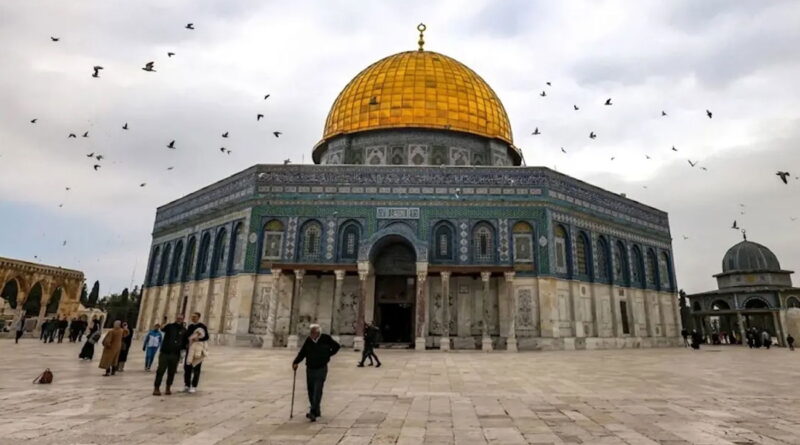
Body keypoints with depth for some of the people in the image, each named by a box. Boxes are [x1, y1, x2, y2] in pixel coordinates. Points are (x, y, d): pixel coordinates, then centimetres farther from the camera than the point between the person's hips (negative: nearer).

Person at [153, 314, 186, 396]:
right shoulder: (170, 326, 1)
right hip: (165, 353, -2)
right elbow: (163, 329, -18)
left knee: (171, 372, 6)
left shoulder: (184, 331, 8)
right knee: (160, 371, -3)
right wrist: (163, 327, -36)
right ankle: (156, 388, 7)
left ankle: (168, 388, 18)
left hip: (175, 355, 2)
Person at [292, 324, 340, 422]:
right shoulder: (308, 340, -1)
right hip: (310, 369, 4)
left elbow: (336, 346, 6)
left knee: (317, 391, -10)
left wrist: (328, 355, 1)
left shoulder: (326, 339, -8)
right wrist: (296, 362, -16)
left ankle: (313, 412, -9)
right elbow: (302, 353, -2)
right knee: (311, 391, 11)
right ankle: (316, 411, 27)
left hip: (321, 369, -4)